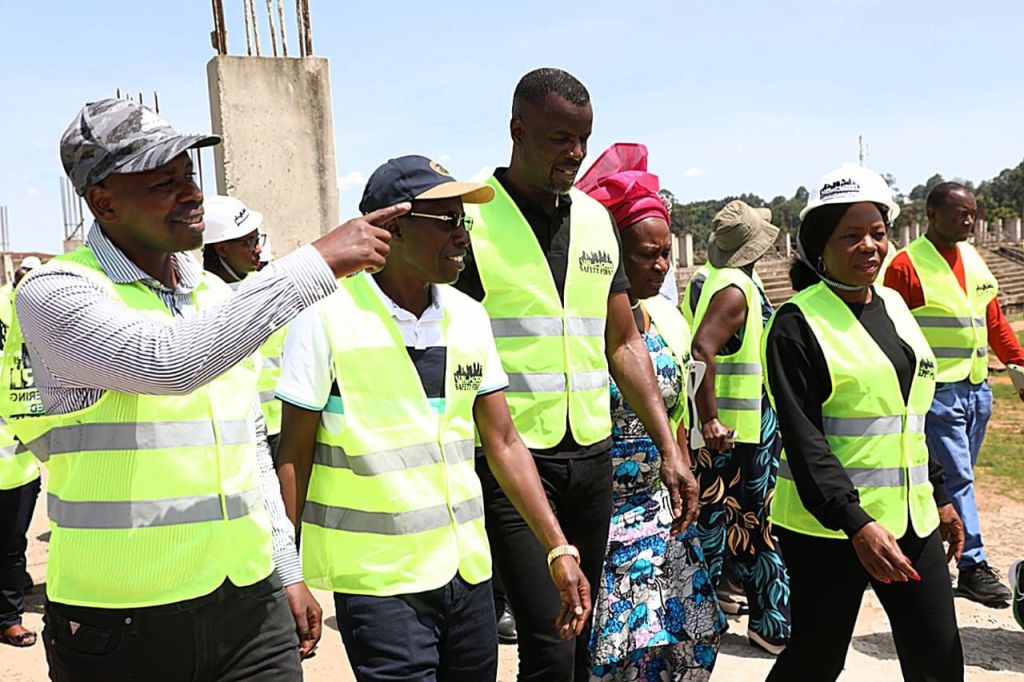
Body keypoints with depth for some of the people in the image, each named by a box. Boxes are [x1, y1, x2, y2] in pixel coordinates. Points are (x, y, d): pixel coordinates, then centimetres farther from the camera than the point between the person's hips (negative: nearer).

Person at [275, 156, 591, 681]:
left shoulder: (470, 317, 5)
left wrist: (558, 549, 3)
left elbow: (503, 444, 7)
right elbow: (294, 457, -5)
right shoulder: (329, 316, -10)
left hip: (468, 571, 5)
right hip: (378, 581, -5)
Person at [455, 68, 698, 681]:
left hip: (592, 455, 6)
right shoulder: (470, 216, -7)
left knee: (580, 632, 15)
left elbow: (624, 344, 14)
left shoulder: (596, 219, 11)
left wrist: (670, 449, 7)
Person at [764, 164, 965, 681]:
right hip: (829, 526, -7)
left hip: (911, 517, 7)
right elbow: (804, 439, -17)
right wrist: (855, 523, -25)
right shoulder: (797, 323, -11)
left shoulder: (893, 304, 12)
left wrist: (939, 496, 20)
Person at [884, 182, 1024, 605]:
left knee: (960, 476, 13)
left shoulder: (973, 259, 13)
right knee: (957, 477, -4)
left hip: (977, 387, 7)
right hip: (938, 390, -7)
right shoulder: (907, 265, -9)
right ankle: (973, 567, 3)